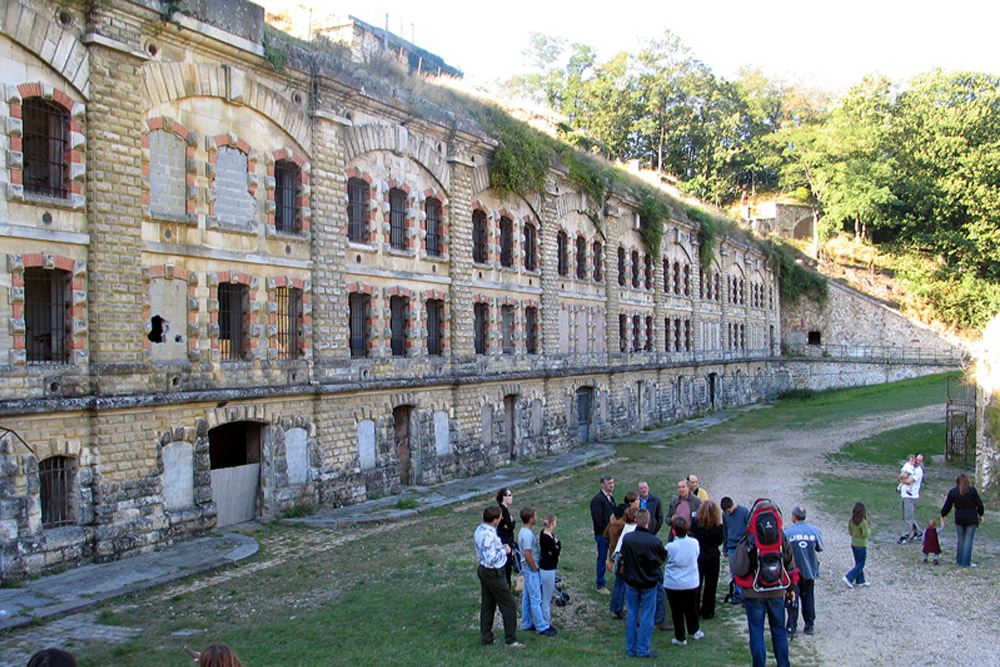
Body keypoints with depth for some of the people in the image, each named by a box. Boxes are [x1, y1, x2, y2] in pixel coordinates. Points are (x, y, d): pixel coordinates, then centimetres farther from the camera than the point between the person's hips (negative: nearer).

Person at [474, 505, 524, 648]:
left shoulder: (480, 529, 3)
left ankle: (486, 637, 26)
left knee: (487, 604, 18)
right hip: (493, 574, -10)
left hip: (483, 570, 10)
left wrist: (501, 547, 7)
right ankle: (511, 640, 9)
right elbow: (491, 558, -29)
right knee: (508, 605, 2)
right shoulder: (489, 535, -29)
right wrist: (504, 551, -15)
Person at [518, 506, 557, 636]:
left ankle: (526, 624, 25)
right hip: (530, 568, -10)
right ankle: (542, 627, 2)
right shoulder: (527, 534, -25)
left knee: (527, 597, 16)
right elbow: (528, 554, -26)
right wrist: (535, 569, -15)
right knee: (536, 599, -4)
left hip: (527, 568, 10)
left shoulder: (524, 531, 7)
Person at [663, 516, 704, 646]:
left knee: (677, 611, 9)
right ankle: (695, 631, 39)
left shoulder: (670, 547, -22)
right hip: (691, 583, 3)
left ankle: (680, 638, 17)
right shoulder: (694, 543, -13)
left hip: (673, 585, -3)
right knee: (691, 608, 22)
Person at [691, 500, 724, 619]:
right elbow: (720, 541, 1)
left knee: (696, 585, 10)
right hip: (713, 558, -1)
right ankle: (707, 612, 14)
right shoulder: (718, 527, -12)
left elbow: (691, 537, -3)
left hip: (698, 558, 1)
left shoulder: (695, 524, -12)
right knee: (710, 586, 10)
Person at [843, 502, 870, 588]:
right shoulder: (863, 522, -22)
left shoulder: (852, 521, -1)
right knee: (860, 564, 5)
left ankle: (861, 581, 27)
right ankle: (849, 578, -4)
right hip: (861, 545, -7)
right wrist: (869, 531, -2)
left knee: (858, 563, 18)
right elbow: (865, 534, -21)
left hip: (853, 544, 7)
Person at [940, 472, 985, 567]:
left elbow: (947, 506, 4)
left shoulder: (952, 492, -2)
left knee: (961, 539, 16)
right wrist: (980, 515, 13)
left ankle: (959, 560, 21)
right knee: (968, 540, 3)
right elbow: (979, 504, -2)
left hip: (959, 519, 2)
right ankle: (966, 562, 4)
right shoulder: (972, 490, -8)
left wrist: (943, 516, 19)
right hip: (971, 519, -2)